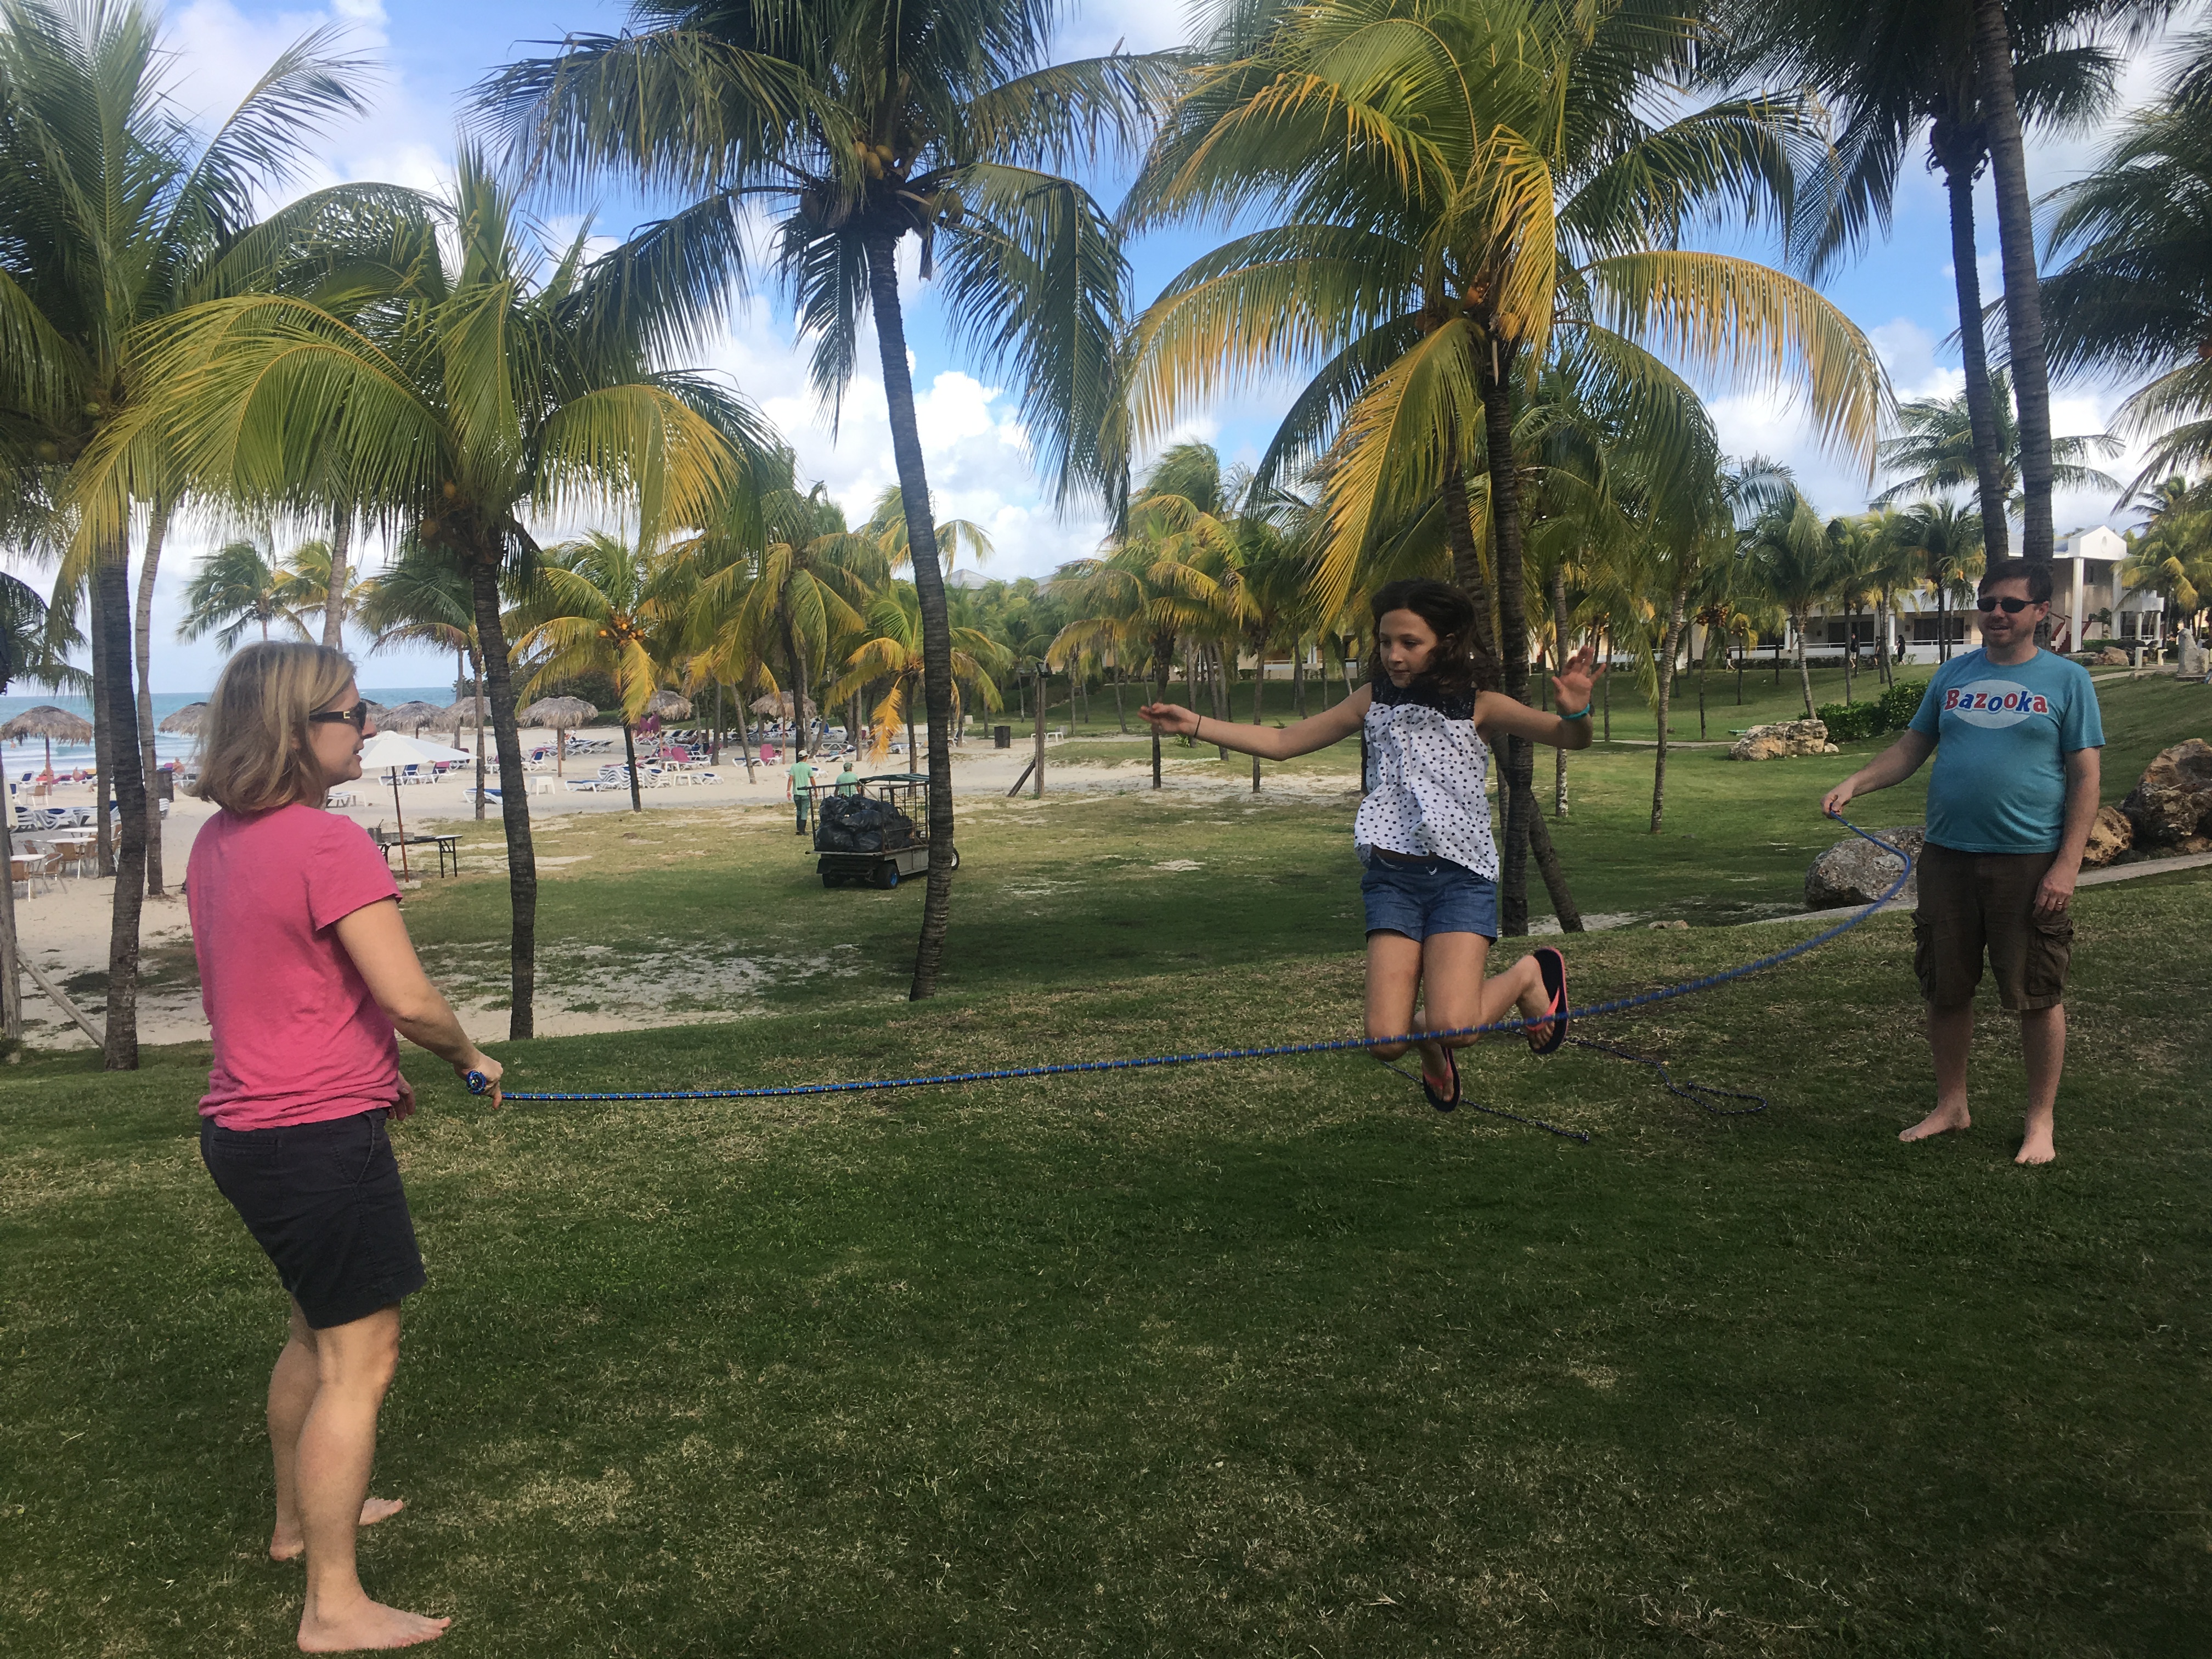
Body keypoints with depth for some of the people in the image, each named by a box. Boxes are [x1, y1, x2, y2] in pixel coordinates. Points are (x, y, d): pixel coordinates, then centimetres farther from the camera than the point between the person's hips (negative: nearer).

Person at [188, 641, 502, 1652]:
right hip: (320, 1137, -9)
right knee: (360, 1359, 0)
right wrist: (469, 1057, -2)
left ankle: (300, 1517, 43)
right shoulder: (330, 843, -20)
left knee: (320, 1328, 26)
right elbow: (410, 999, -22)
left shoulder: (217, 842, 8)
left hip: (245, 1123, 9)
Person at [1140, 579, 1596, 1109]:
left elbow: (1566, 738, -10)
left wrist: (1575, 713, -35)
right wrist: (1193, 724, 6)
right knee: (1385, 1041, -11)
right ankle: (1430, 1033, 28)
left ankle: (1530, 974, 12)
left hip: (1461, 875, -3)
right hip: (1392, 877, 3)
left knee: (1452, 1028, -20)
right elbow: (1283, 742, 13)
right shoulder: (1374, 701, 9)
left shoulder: (1480, 708, 0)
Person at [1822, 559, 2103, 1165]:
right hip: (1948, 858, 4)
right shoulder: (1953, 675, 9)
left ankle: (2041, 1121, 19)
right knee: (1945, 990, 11)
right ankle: (1950, 1106, 28)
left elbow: (2086, 776, -5)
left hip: (2029, 862, -4)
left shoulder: (2066, 680, -2)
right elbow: (1913, 745, 11)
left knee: (2038, 996, 4)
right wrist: (1856, 783, -8)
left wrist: (2067, 866, -13)